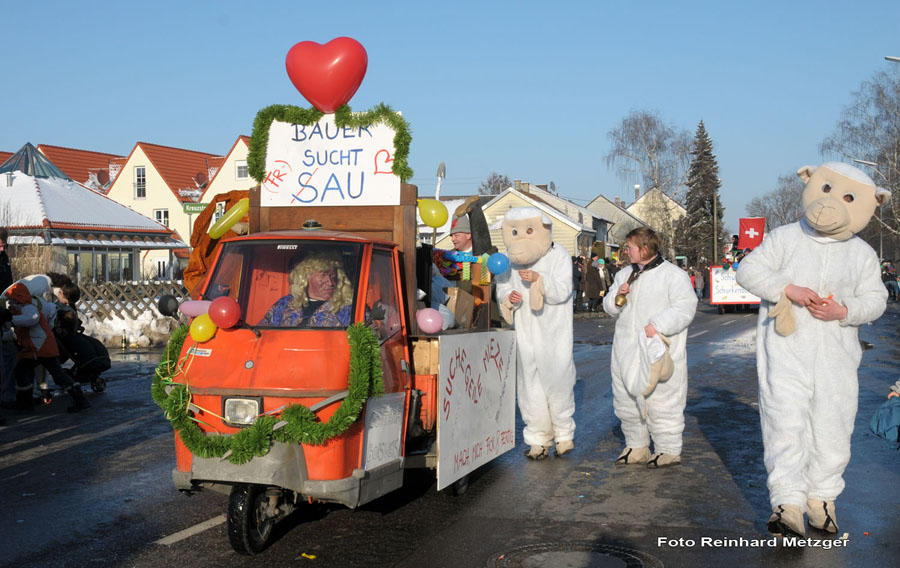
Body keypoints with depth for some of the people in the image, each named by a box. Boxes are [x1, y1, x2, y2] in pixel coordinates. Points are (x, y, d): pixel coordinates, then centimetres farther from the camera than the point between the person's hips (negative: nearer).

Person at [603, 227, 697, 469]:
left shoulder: (673, 275, -6)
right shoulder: (624, 274, 16)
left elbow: (685, 308, -15)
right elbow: (610, 308, 18)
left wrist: (658, 326, -24)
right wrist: (617, 296, -4)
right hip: (626, 352, 7)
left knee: (660, 402, -4)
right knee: (626, 400, 12)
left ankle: (669, 450, 9)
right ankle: (636, 447, 26)